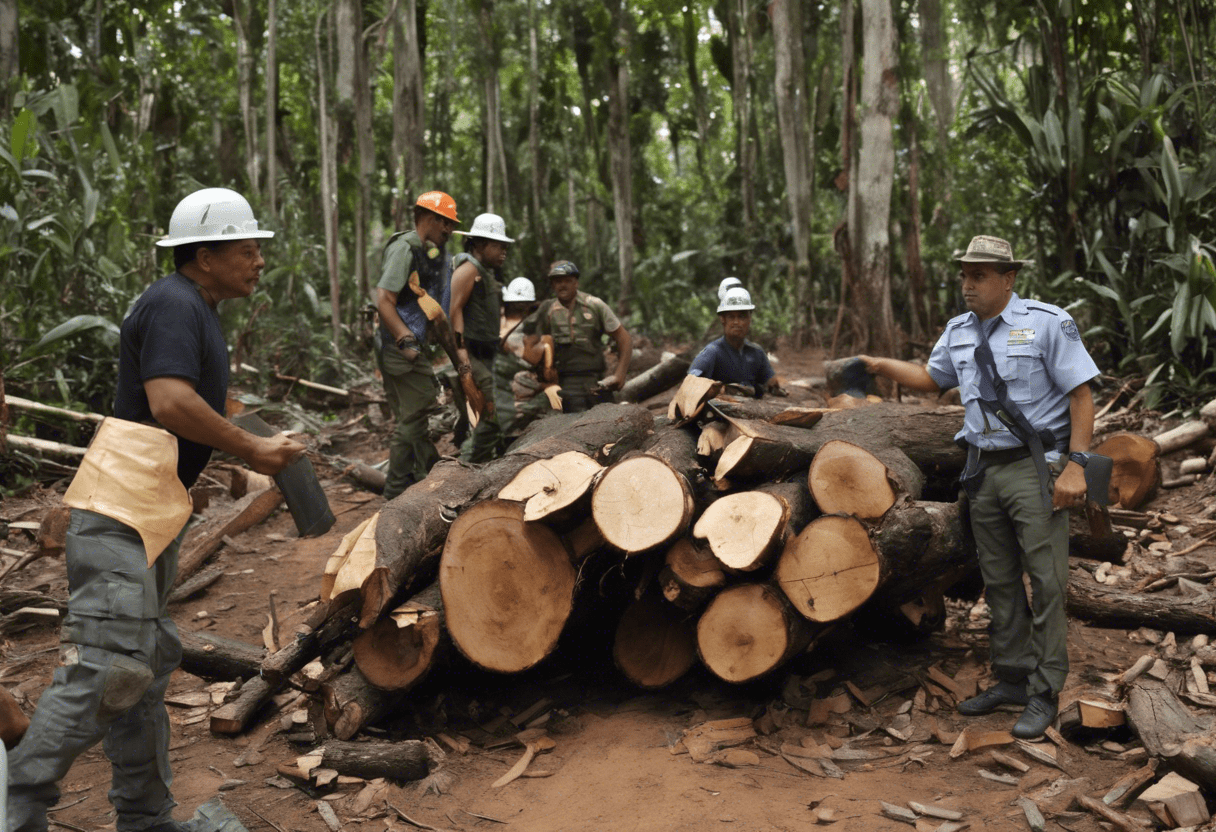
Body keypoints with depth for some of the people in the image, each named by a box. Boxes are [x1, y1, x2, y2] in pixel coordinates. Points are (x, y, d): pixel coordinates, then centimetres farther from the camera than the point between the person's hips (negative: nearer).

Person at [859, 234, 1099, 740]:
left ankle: (1044, 694, 5)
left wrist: (1075, 466, -16)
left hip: (1035, 469, -6)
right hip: (983, 469, 6)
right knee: (999, 582, 12)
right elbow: (934, 379, 27)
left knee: (1045, 580, -3)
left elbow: (1081, 395, -9)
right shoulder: (958, 332, 10)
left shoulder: (1047, 323, -7)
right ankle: (1011, 679, 23)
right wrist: (881, 367, 12)